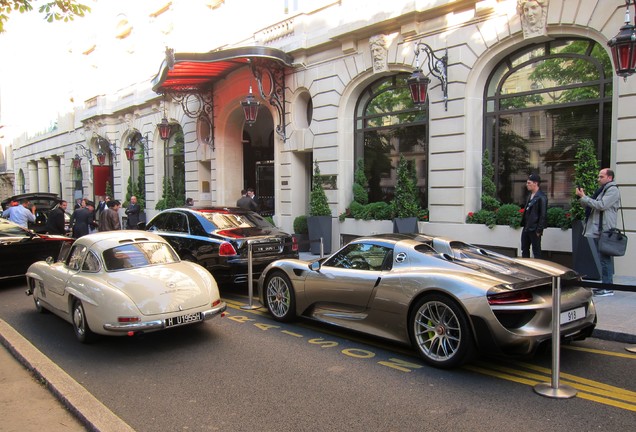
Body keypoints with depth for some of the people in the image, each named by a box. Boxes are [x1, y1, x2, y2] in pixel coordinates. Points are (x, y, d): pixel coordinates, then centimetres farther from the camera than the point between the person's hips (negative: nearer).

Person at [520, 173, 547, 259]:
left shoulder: (541, 197, -15)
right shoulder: (530, 195, 12)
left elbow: (543, 215, -17)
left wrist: (539, 230, -17)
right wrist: (524, 224, 11)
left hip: (534, 229, -9)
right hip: (526, 228, 9)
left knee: (536, 251, 2)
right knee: (524, 250, 16)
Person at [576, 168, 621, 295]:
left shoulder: (613, 190, -7)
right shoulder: (601, 190, 21)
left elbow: (601, 205, -20)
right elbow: (589, 206, 21)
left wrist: (583, 197, -15)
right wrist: (582, 197, 3)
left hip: (604, 232, -9)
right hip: (596, 232, 9)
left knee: (605, 260, -7)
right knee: (598, 259, 13)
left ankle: (608, 288, -3)